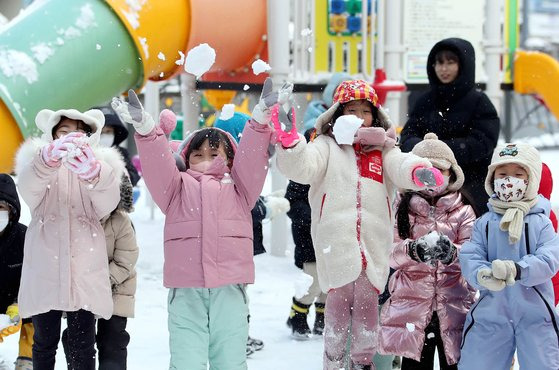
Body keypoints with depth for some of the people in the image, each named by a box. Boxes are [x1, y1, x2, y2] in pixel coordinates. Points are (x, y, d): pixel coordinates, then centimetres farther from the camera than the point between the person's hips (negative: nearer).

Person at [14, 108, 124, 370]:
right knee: (44, 341, 10)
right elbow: (28, 187, -20)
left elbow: (107, 202, -15)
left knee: (82, 344, 2)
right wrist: (49, 158, -42)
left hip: (85, 269, 0)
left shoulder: (100, 165, 6)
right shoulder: (37, 160, 5)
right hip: (45, 267, 0)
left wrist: (92, 172, -39)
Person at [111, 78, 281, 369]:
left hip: (229, 286, 0)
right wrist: (145, 130, -14)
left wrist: (261, 121, -10)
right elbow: (158, 165, 3)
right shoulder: (178, 188, 19)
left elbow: (251, 161, 5)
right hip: (186, 288, 0)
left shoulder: (238, 189, 20)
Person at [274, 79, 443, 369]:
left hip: (373, 241, 2)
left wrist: (419, 171, -30)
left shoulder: (382, 149, 15)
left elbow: (401, 166, -5)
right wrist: (288, 140, -29)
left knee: (367, 301, 8)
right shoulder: (327, 145, 10)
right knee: (338, 300, 1)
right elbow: (302, 166, -8)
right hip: (336, 240, -2)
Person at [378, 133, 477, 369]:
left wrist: (451, 253, -30)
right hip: (412, 307, 0)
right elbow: (391, 254, -7)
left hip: (454, 309, 0)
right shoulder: (403, 210, 6)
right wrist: (413, 250, -28)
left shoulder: (463, 213, 6)